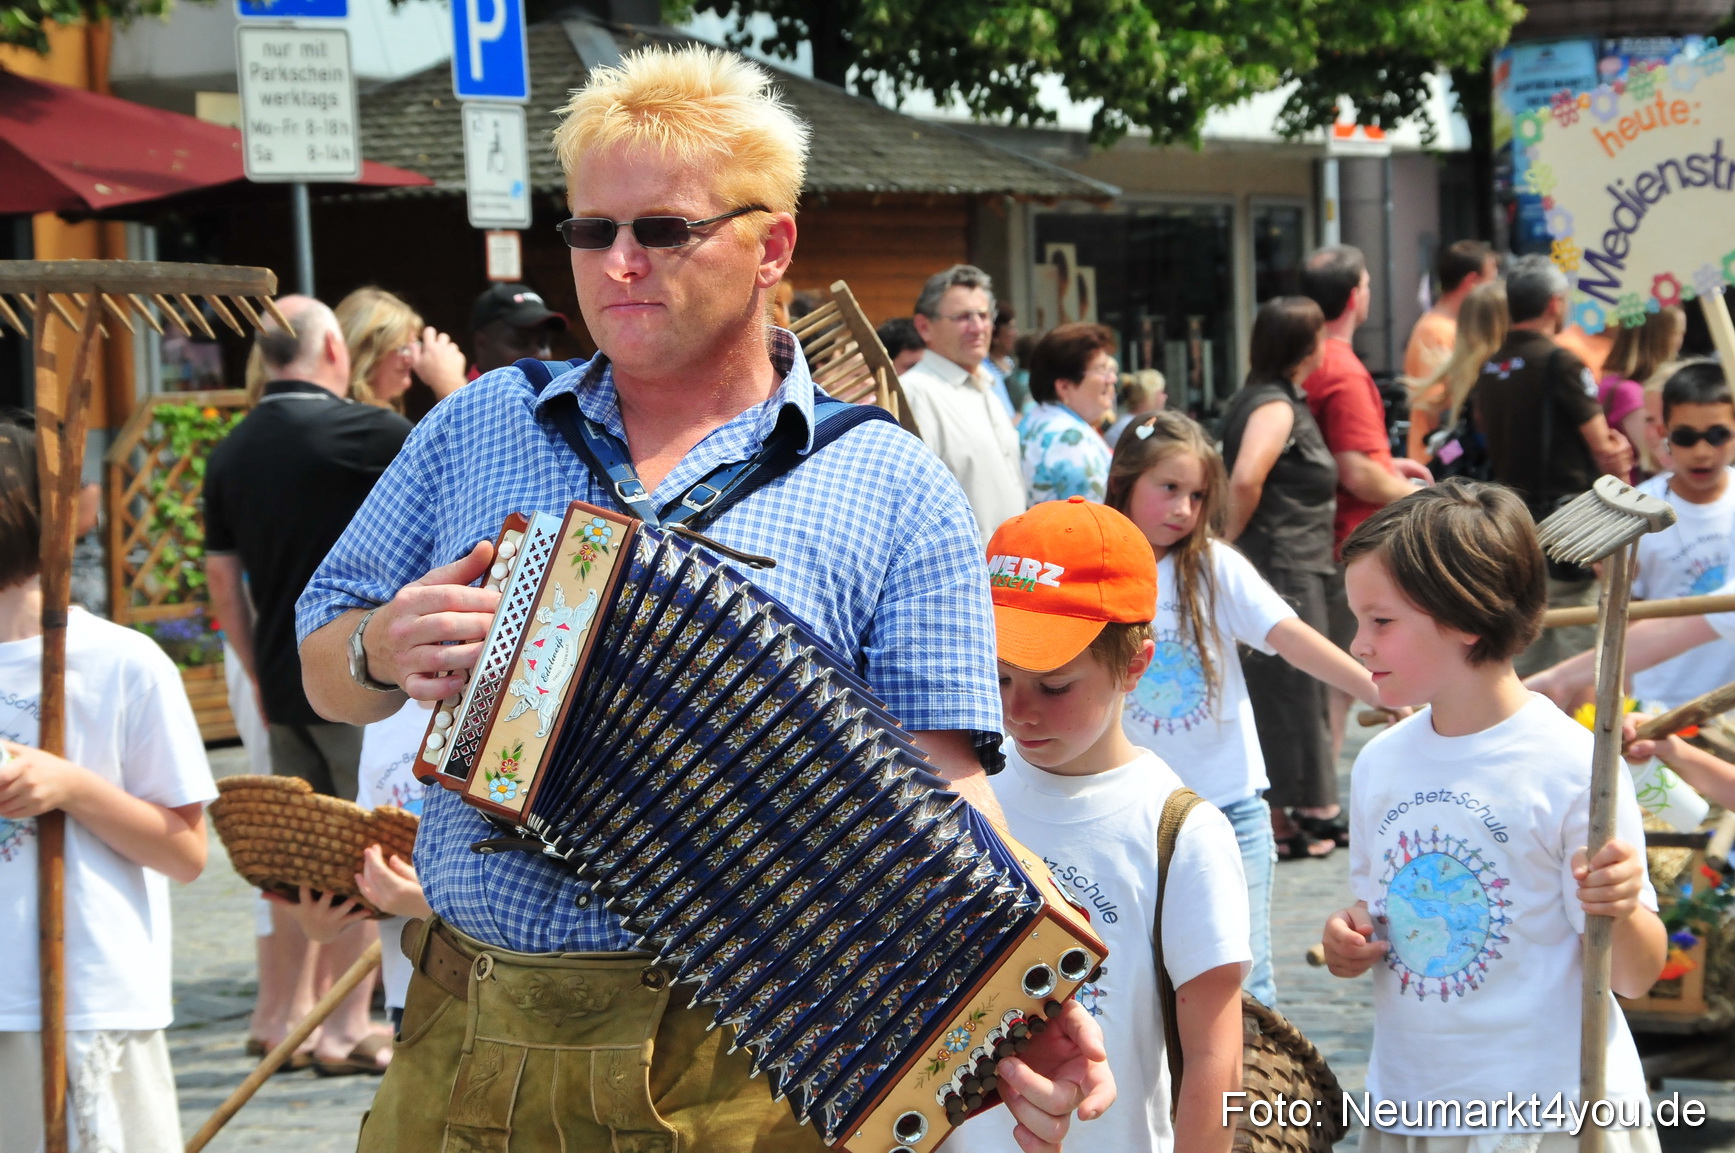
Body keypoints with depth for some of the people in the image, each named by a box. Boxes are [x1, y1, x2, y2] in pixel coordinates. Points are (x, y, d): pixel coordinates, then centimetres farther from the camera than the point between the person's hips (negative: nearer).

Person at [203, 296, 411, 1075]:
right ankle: (345, 1028, -1)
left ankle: (280, 1013, 22)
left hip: (283, 683, 7)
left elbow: (223, 581, 12)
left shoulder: (232, 453, 8)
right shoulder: (357, 432, -12)